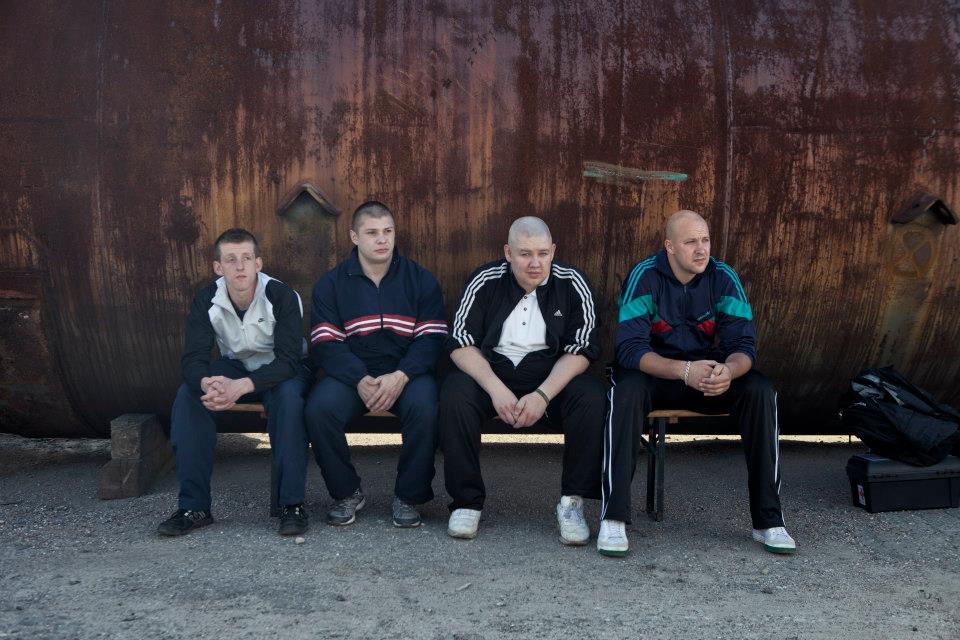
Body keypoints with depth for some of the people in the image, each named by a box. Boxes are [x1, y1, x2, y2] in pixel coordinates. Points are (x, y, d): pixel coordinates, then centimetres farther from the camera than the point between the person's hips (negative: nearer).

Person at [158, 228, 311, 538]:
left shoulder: (282, 296, -25)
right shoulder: (206, 301, -13)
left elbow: (289, 359, -31)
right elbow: (193, 358, -19)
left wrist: (241, 386, -47)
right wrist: (207, 383, -45)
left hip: (279, 371, -3)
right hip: (234, 367, 4)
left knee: (288, 394, -38)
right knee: (189, 394, -24)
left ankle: (292, 503, -29)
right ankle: (194, 506, -19)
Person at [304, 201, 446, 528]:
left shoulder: (420, 280, 5)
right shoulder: (331, 284, 6)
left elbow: (432, 338, -3)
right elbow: (325, 344, -3)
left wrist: (400, 376, -20)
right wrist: (360, 380, -20)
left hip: (407, 371, -1)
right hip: (351, 372, 1)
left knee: (425, 409, -32)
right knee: (319, 409, -28)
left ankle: (408, 497, -10)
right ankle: (347, 493, -5)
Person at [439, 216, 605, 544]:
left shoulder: (572, 284, -4)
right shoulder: (485, 281, -3)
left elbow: (581, 349, -7)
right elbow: (461, 343, -6)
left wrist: (543, 395, -22)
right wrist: (496, 389, -22)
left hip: (552, 377, 0)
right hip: (491, 371, 0)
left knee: (591, 396, -29)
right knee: (455, 393, -30)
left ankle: (572, 501, -16)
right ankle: (467, 501, -17)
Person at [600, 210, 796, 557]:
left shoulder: (723, 278, -8)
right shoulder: (644, 276, -16)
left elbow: (743, 345, -12)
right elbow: (630, 348, -24)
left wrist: (728, 370, -37)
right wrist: (684, 370, -41)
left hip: (710, 373, 3)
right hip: (654, 373, -2)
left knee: (760, 391, -25)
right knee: (626, 390, -36)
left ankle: (768, 520, -17)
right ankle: (613, 518, -33)